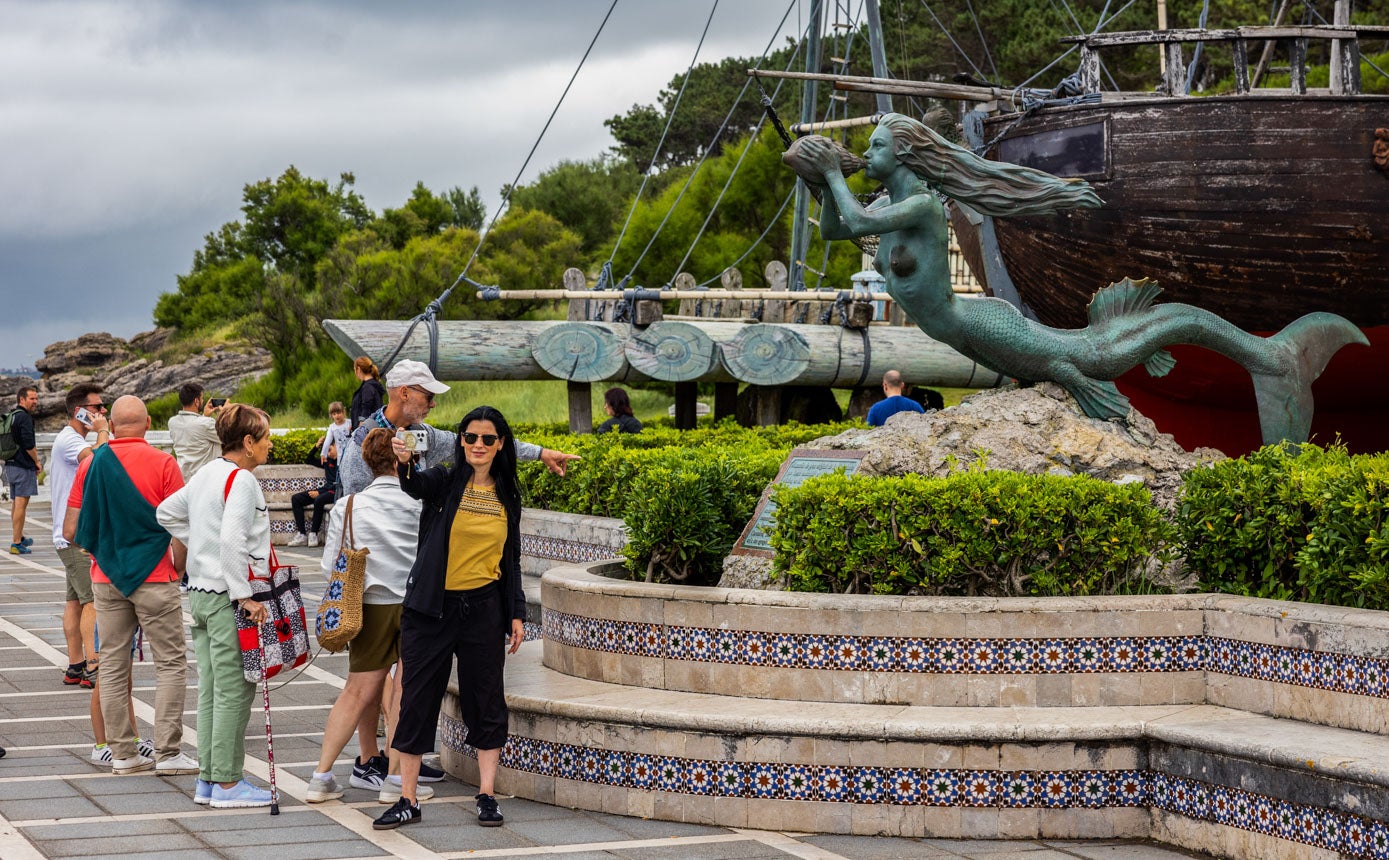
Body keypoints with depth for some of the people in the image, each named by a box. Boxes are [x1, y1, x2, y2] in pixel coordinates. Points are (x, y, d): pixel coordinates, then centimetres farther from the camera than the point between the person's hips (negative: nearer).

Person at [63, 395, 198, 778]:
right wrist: (179, 568, 3)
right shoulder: (162, 463, -8)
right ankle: (167, 753, -2)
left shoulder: (91, 465, 3)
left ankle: (122, 754, 12)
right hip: (154, 577, -4)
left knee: (112, 666, 10)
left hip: (106, 579, 4)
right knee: (171, 663, 3)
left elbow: (71, 531, 4)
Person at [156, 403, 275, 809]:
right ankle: (227, 783, 0)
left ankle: (208, 778, 18)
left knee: (210, 690, 13)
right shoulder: (241, 479, -15)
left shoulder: (206, 474, 12)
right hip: (228, 597, -9)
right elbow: (233, 540, -25)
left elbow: (167, 512, 25)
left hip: (200, 590, 9)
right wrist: (245, 596, -23)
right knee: (234, 691, -3)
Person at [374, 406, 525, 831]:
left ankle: (487, 796, 13)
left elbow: (511, 560, 14)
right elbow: (417, 486, -27)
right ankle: (407, 801, 7)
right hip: (432, 606, -2)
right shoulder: (446, 480, -3)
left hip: (483, 608, 3)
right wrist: (405, 463, -49)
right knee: (417, 700, 1)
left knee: (487, 701, 4)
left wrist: (516, 613, 7)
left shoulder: (508, 496, 8)